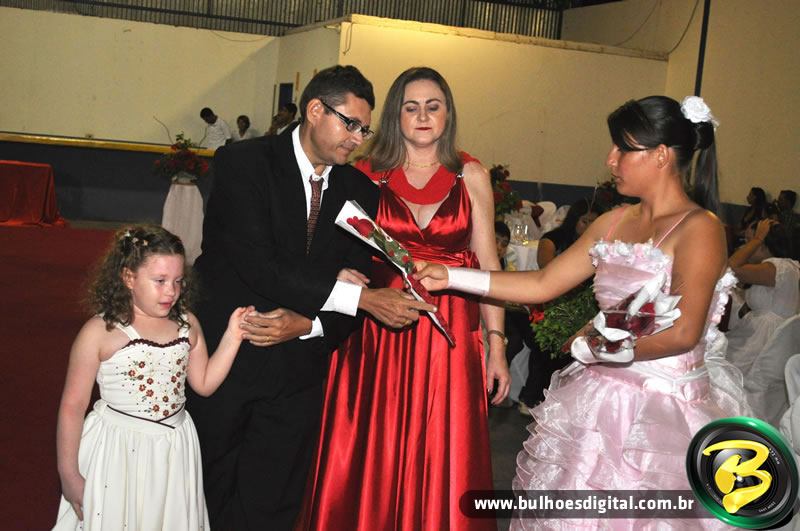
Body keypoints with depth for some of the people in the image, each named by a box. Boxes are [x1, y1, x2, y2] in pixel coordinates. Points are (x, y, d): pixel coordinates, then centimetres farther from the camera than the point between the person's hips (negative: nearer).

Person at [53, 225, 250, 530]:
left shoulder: (187, 324, 1)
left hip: (174, 448, 5)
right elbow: (73, 405, -8)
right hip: (118, 449, -4)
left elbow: (204, 384, 10)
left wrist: (232, 337, -3)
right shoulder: (100, 332, -13)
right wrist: (68, 475, -5)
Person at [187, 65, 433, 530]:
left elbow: (355, 279, 3)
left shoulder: (361, 191, 3)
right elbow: (259, 267, -23)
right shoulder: (245, 163, -11)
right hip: (225, 356, -3)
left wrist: (306, 323, -17)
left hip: (297, 369, 3)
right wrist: (361, 297, -24)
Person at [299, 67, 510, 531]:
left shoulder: (471, 175, 4)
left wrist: (496, 344, -2)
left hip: (449, 336, 0)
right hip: (378, 334, 0)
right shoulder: (369, 174, 4)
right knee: (369, 463, 5)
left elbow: (487, 262, 3)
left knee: (440, 465, 4)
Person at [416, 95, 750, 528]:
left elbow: (683, 334, -20)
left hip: (664, 410, -6)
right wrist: (450, 277, 2)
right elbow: (541, 285, 7)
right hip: (600, 398, 6)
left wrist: (590, 349, -10)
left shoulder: (699, 229, -12)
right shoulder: (613, 223, 8)